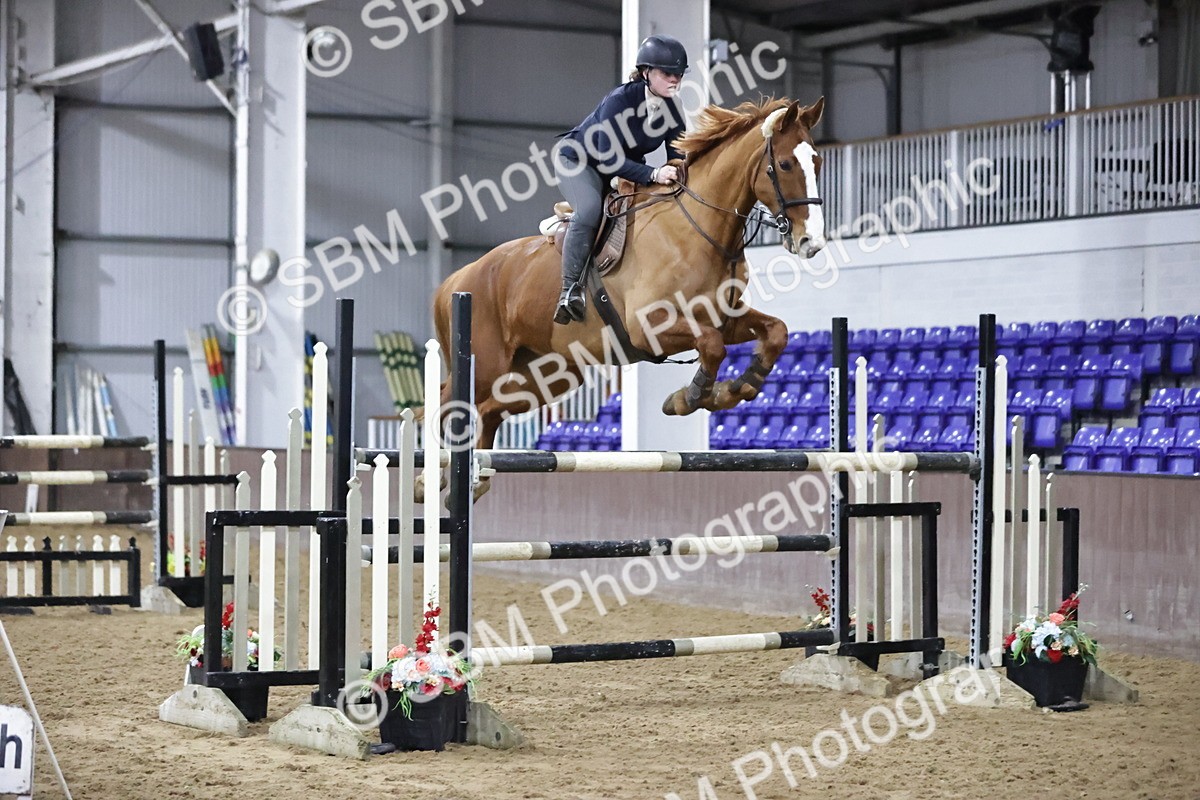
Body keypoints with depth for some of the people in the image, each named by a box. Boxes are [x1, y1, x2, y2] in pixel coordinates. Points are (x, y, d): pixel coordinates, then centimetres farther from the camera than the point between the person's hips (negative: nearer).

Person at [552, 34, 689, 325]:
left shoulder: (673, 107, -12)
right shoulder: (619, 100, -31)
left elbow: (677, 156, -3)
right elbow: (608, 159, -35)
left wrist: (676, 174, -27)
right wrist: (653, 175, -44)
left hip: (624, 166, 7)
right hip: (578, 160, -7)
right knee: (591, 209, -34)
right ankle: (570, 290, -28)